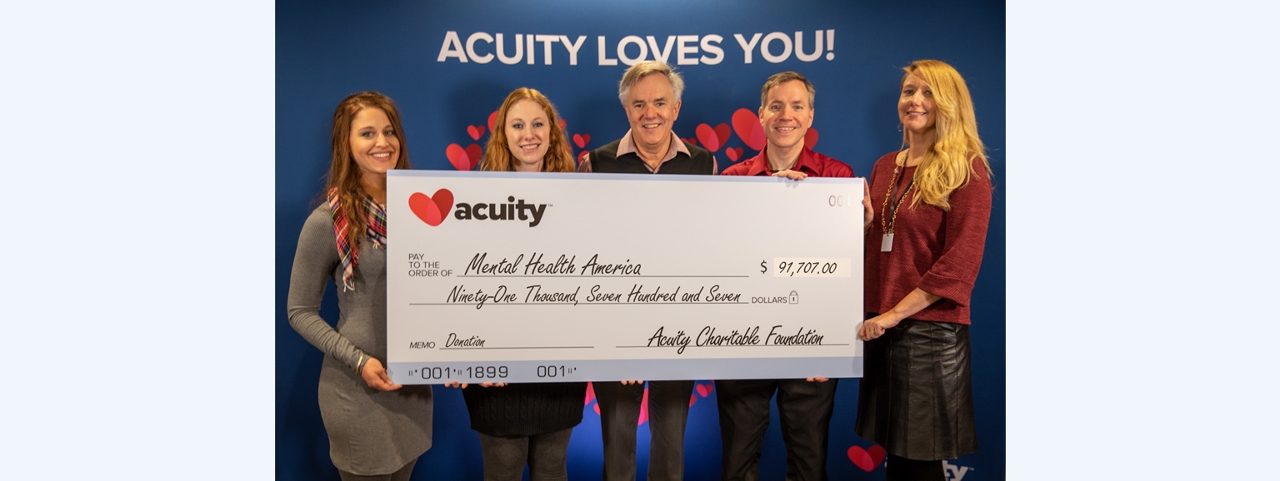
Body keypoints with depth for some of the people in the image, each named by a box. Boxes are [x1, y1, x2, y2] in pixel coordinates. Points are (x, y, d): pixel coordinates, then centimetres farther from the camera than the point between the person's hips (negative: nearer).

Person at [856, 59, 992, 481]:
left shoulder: (966, 169, -6)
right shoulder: (885, 166, 12)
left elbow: (960, 261, -14)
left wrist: (896, 313, -16)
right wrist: (869, 312, 0)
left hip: (932, 329, -6)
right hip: (879, 330, 6)